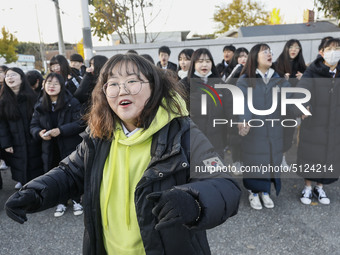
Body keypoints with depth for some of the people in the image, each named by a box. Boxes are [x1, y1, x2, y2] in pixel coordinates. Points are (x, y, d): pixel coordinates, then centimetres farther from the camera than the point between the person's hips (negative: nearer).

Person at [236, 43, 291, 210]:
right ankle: (253, 193, 23)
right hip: (252, 130, -3)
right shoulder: (244, 80, -5)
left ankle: (265, 192, 28)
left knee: (271, 159, 9)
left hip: (273, 130, 3)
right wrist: (244, 121, -39)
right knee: (253, 160, 4)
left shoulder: (278, 80, 7)